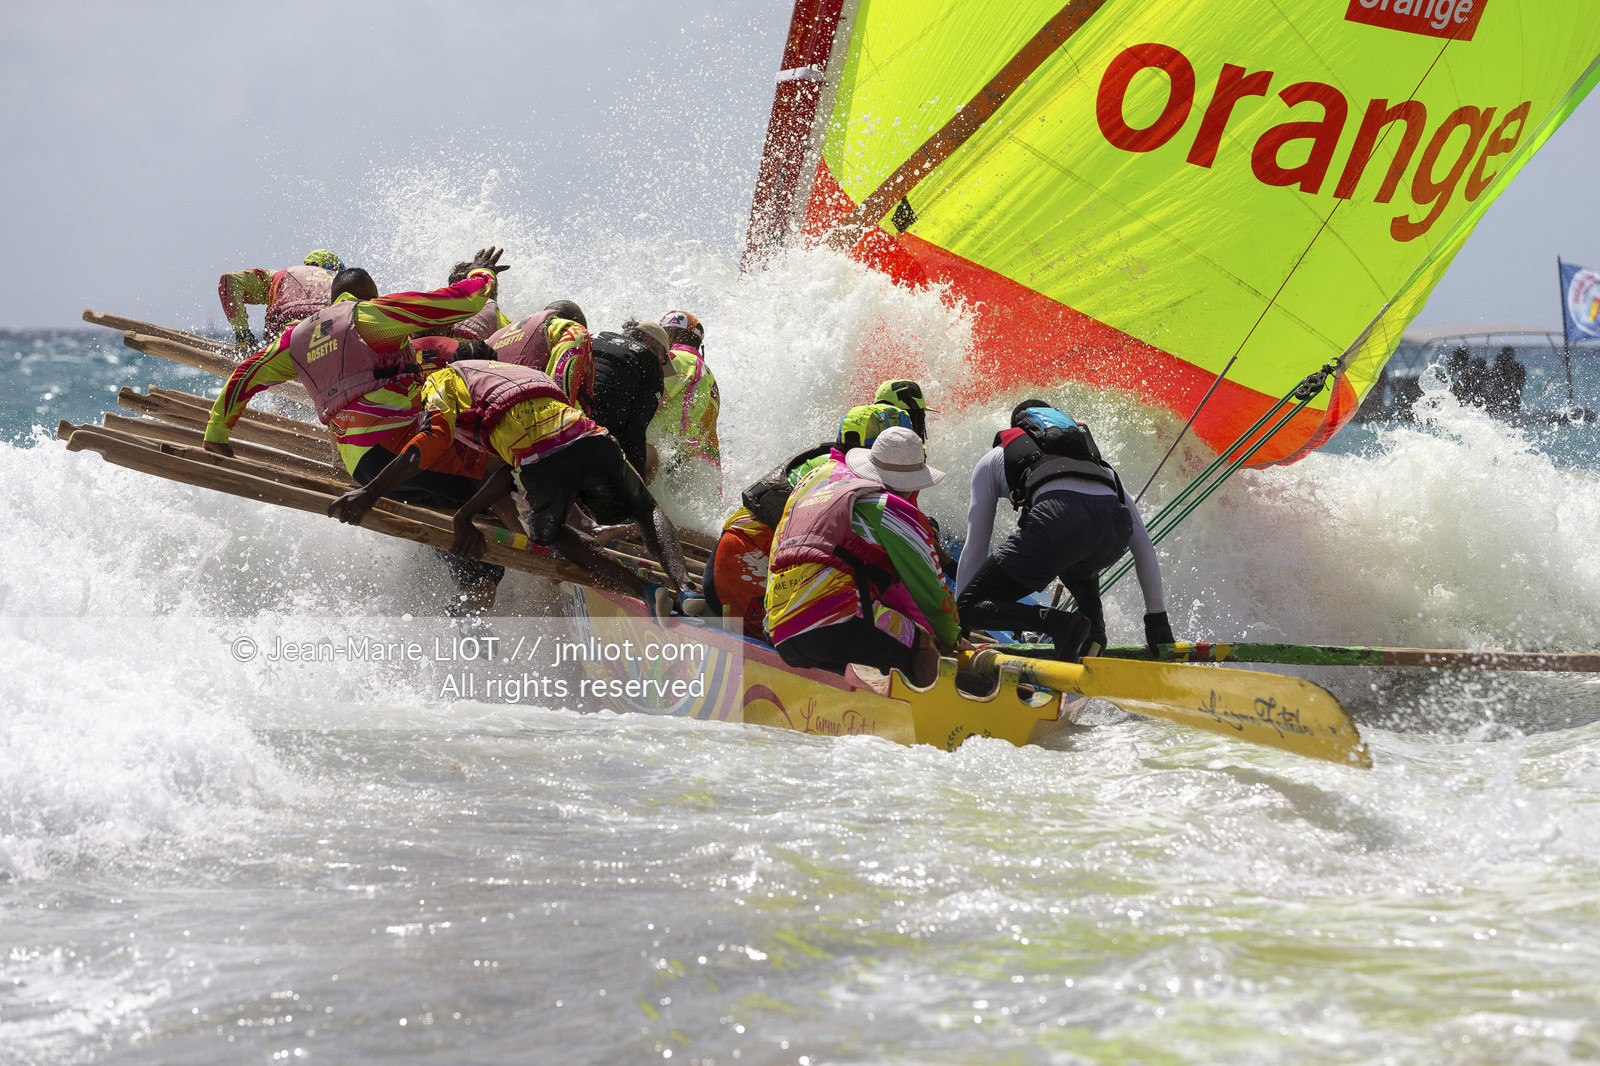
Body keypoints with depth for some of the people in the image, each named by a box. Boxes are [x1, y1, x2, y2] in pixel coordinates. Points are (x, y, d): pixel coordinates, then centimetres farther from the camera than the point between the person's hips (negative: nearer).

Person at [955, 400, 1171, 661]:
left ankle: (1060, 623, -17)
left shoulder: (994, 459, 36)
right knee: (1078, 566, 41)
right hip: (1116, 524, 4)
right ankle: (1094, 626, 11)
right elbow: (1141, 540, 36)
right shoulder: (1095, 458, 43)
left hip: (1059, 518, -4)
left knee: (972, 606, 5)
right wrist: (1156, 616, 37)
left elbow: (975, 549, 32)